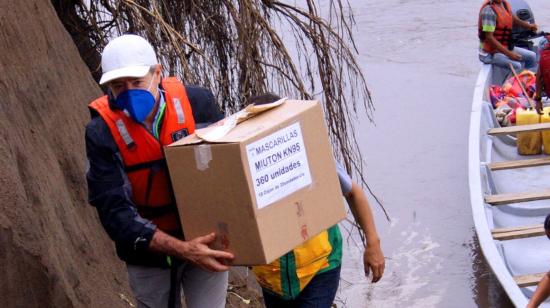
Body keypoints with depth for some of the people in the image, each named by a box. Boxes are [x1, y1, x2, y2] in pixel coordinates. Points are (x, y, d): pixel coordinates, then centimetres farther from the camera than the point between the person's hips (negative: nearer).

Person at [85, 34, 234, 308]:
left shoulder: (196, 102, -15)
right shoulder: (102, 133, -19)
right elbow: (115, 213, -24)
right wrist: (182, 249, -35)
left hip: (206, 242, 0)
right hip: (148, 251, 0)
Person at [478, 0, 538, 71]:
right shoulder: (488, 10, -22)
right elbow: (489, 37, -25)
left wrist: (529, 26, -5)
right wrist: (508, 54, -25)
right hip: (490, 53, -9)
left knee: (532, 56, 10)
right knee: (516, 66, -28)